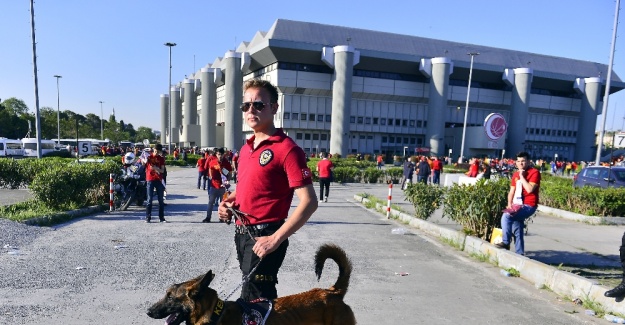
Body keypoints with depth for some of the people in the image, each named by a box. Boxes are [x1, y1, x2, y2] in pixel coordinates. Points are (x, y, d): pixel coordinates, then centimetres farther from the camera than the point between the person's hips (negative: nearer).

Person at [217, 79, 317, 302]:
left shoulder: (287, 149, -15)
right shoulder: (246, 148, 10)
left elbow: (309, 202, -20)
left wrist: (276, 239, -24)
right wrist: (228, 202, 4)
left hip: (264, 237, -8)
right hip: (242, 233, 8)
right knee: (263, 294, 20)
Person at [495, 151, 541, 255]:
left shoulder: (534, 172, -7)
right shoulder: (516, 174, 14)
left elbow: (530, 189, -20)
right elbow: (512, 191, 15)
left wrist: (522, 176, -14)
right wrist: (509, 204, 1)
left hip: (528, 206, -7)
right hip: (517, 206, 7)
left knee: (506, 216, -26)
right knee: (517, 230, 5)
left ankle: (505, 242, -18)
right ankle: (519, 253, 13)